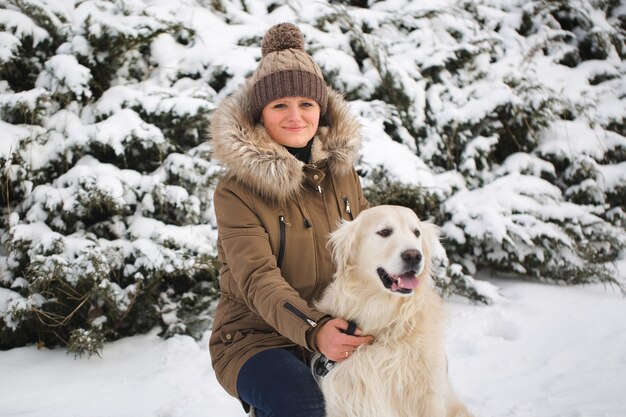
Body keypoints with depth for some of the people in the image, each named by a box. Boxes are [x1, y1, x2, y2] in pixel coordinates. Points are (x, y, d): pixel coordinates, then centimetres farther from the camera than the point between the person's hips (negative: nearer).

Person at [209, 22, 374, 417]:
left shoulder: (341, 172, 5)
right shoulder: (237, 191, -13)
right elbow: (259, 280, -23)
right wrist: (313, 330, -40)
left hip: (338, 328, 6)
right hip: (256, 336, -5)